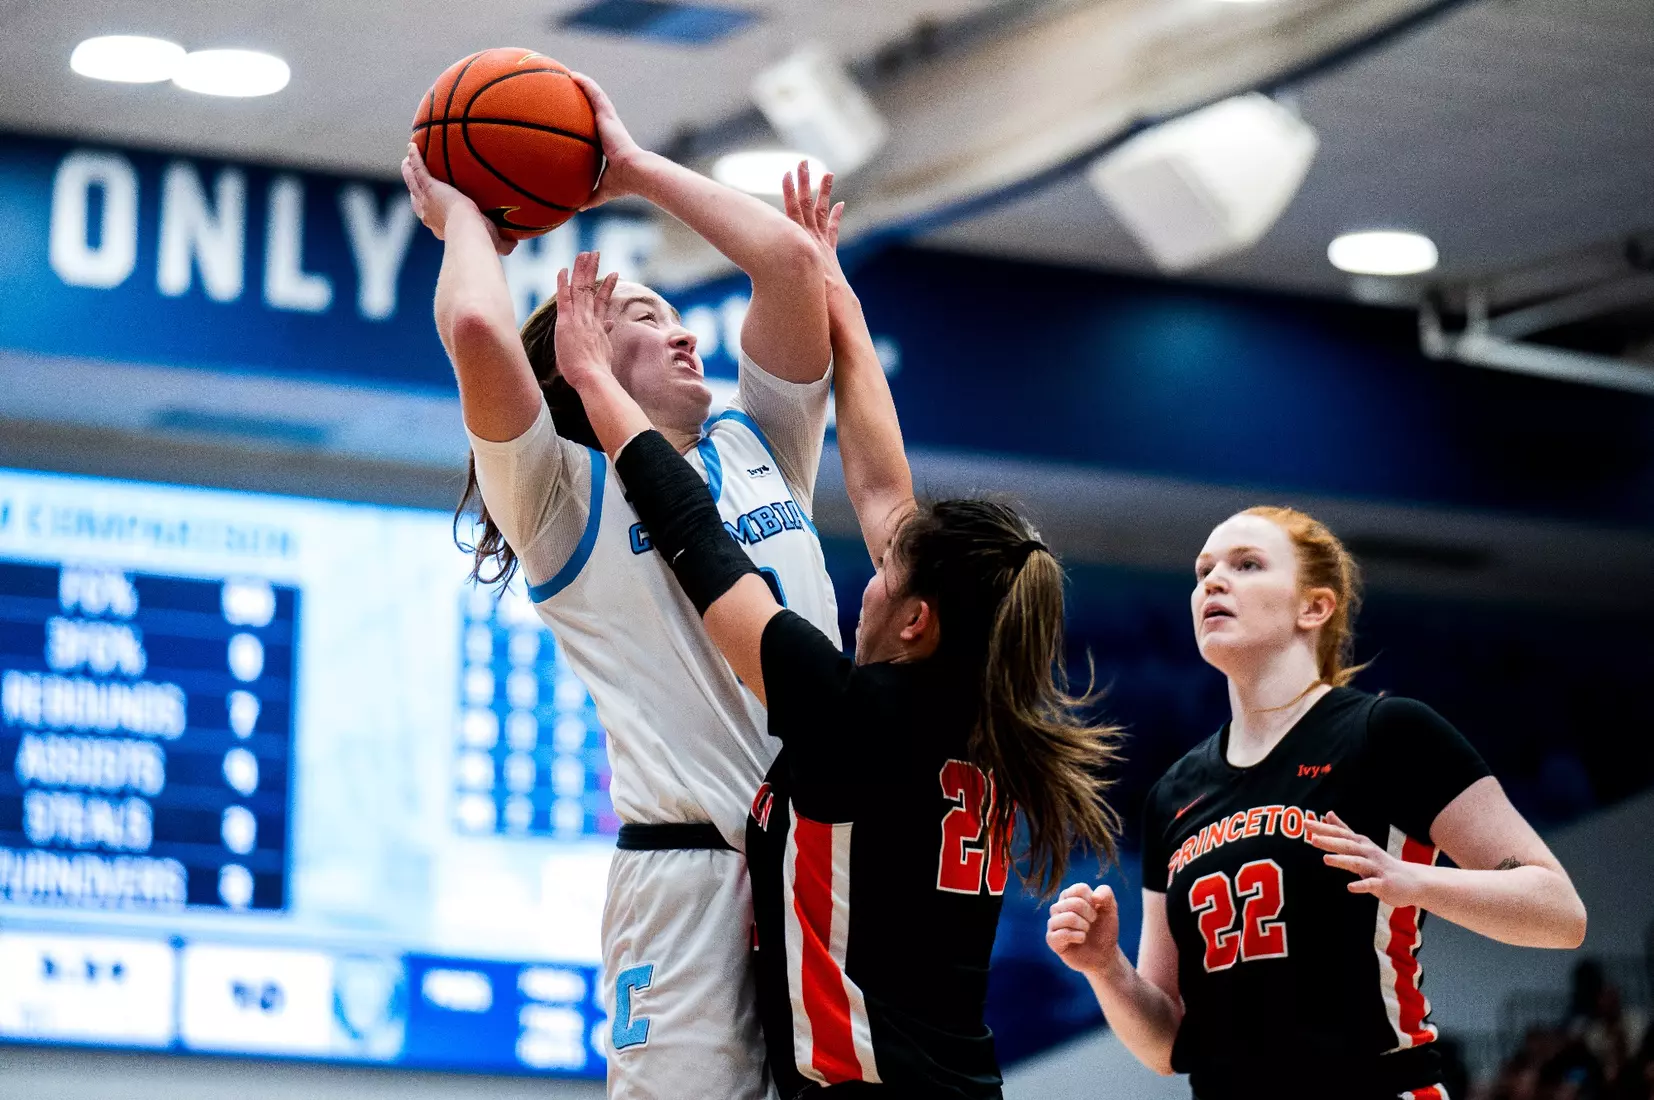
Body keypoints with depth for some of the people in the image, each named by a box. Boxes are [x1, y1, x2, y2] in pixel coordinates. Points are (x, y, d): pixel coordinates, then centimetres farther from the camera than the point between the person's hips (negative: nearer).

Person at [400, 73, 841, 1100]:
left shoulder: (759, 447, 23)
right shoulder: (566, 492, 6)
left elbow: (794, 261, 15)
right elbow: (480, 335, -11)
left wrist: (636, 169, 21)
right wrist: (466, 221, 9)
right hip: (691, 870, -5)